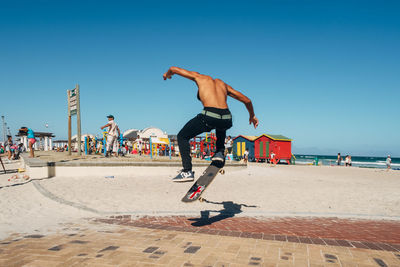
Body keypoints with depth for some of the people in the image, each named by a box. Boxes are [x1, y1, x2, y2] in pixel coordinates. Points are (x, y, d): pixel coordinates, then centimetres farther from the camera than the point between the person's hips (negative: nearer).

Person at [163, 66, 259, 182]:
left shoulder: (200, 77, 22)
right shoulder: (223, 84, 31)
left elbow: (174, 69, 28)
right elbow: (247, 100, 32)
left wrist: (167, 74, 51)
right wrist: (252, 116, 48)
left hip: (209, 117, -4)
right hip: (227, 120, 5)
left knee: (182, 137, 17)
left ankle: (187, 171, 7)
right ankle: (220, 153, 28)